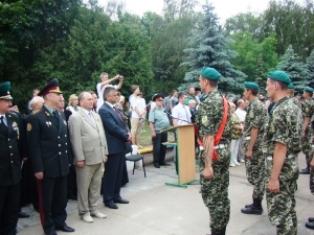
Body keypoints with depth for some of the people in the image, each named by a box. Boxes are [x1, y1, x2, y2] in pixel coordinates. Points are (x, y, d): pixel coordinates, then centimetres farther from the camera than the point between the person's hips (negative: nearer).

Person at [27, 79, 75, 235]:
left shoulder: (61, 116, 12)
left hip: (62, 166, 7)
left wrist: (68, 160, 12)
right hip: (47, 167, -6)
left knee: (61, 197, 17)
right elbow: (33, 145, -14)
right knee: (46, 199, 9)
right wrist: (38, 168, -16)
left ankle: (60, 222, 33)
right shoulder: (35, 118, -11)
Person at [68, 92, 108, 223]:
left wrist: (105, 152, 11)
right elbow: (75, 140, -13)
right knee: (84, 187, 5)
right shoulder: (75, 117, -8)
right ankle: (84, 212, 19)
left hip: (99, 157, 7)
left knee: (96, 185, 14)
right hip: (86, 159, -7)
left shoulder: (96, 116, 15)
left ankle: (94, 209, 28)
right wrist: (80, 158, -17)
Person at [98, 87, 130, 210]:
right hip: (112, 147, -9)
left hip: (120, 145, 9)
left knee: (118, 173, 16)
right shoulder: (104, 110, -16)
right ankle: (108, 199, 15)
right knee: (110, 174, 3)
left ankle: (116, 196, 28)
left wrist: (128, 133, -4)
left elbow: (122, 124, 15)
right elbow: (113, 128, -22)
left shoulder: (115, 108, 14)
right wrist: (126, 136, -11)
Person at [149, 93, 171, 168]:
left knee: (163, 147, 12)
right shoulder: (153, 110, -8)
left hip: (164, 131, 7)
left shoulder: (164, 109, 13)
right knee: (157, 147, -2)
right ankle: (156, 162, 7)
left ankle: (162, 161, 22)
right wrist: (153, 132, -20)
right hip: (157, 132, -7)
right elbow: (151, 122, -14)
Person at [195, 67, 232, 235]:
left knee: (211, 196, -1)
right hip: (225, 151, 9)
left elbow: (209, 137, -22)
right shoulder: (223, 100, 11)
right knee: (222, 194, 15)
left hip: (213, 153, -9)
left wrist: (208, 165, -22)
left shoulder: (207, 102, -17)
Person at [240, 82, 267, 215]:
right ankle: (257, 203, 22)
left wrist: (249, 148, -21)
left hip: (254, 144, -10)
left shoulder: (254, 105, -15)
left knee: (255, 175, -3)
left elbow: (255, 128, -21)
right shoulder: (259, 104, 16)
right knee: (258, 175, 13)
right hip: (259, 143, 10)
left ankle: (256, 206, 6)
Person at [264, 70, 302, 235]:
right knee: (288, 207, 19)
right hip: (291, 164, 10)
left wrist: (273, 177, -22)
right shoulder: (293, 106, 10)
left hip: (280, 166, -10)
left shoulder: (280, 111, -20)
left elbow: (280, 147, -24)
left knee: (278, 210, -1)